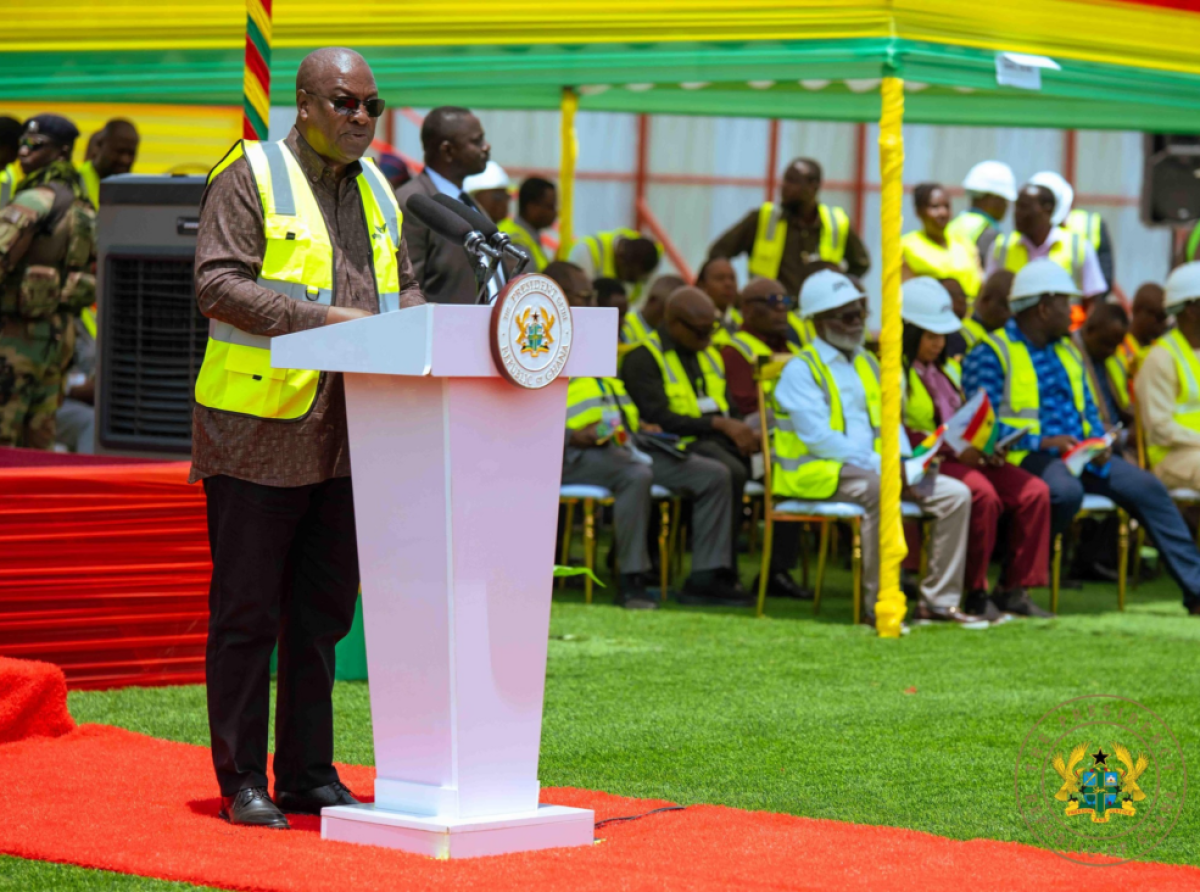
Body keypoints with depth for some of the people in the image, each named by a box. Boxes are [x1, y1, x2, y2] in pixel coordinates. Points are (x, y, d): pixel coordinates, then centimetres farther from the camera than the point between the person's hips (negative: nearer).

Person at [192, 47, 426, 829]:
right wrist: (324, 319, -23)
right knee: (246, 615, -1)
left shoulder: (376, 189, 16)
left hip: (347, 437, 7)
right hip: (258, 430, -7)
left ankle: (308, 775, 19)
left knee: (322, 613, 11)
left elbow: (406, 286, 24)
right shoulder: (250, 177, -6)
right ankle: (242, 784, 5)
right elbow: (217, 282, -15)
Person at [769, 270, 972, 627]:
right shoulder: (800, 370, -5)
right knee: (880, 489, -39)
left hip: (871, 469, 8)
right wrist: (878, 464, -19)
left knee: (955, 494, -8)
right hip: (816, 475, -8)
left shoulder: (867, 364, 20)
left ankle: (940, 599, -6)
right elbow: (818, 438, -15)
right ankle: (876, 607, -35)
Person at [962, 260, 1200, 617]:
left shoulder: (1066, 351, 21)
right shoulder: (991, 355, -5)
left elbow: (1088, 410, 22)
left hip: (1076, 454, 8)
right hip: (1024, 456, -8)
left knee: (1147, 487, -8)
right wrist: (1042, 441, -22)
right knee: (1066, 490, -38)